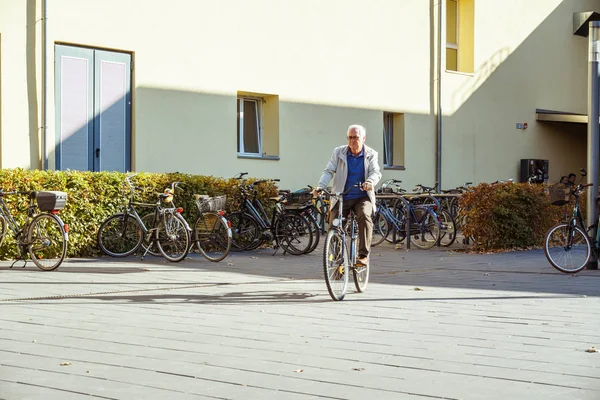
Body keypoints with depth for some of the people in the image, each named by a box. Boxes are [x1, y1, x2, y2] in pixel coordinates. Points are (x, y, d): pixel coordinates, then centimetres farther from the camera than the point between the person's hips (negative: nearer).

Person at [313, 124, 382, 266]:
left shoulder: (371, 154, 3)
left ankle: (363, 255, -27)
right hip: (342, 197, 2)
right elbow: (329, 171, -3)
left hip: (362, 197, -1)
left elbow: (376, 172, -11)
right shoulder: (338, 152, 4)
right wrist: (320, 186, -22)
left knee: (364, 215, -30)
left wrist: (370, 182, -35)